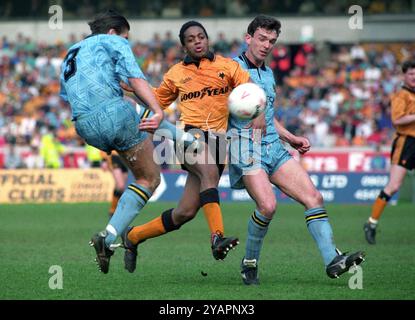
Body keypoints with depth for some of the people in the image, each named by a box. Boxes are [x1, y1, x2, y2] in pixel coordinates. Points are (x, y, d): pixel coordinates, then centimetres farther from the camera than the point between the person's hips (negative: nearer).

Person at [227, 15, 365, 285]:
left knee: (313, 197, -7)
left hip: (274, 147, 7)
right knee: (268, 205, -24)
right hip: (245, 148, -7)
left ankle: (332, 260, -13)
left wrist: (292, 139, 22)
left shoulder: (269, 74, 21)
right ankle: (249, 263, -2)